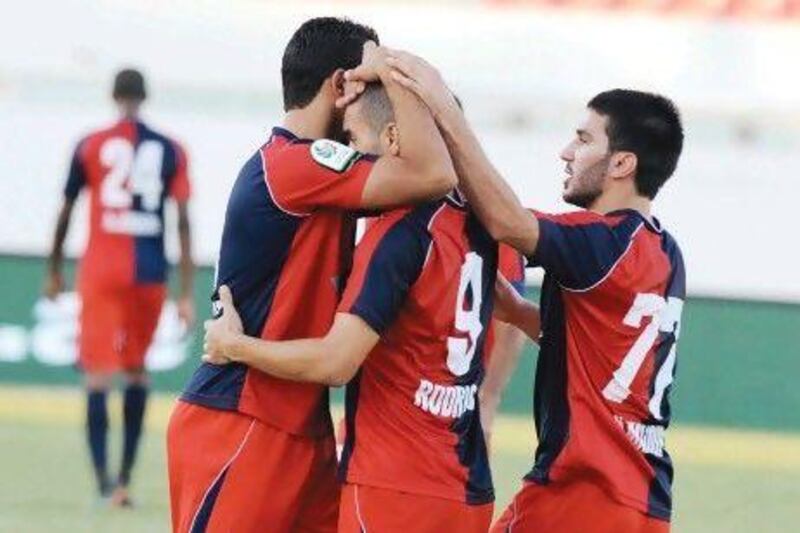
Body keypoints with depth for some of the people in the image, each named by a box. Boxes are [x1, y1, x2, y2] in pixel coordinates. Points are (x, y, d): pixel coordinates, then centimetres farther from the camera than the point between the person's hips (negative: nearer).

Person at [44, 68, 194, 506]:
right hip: (150, 273, 2)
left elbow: (65, 212, 5)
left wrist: (54, 272, 18)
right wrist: (186, 293, 2)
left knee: (99, 373, -7)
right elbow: (183, 222, 0)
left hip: (101, 271, -2)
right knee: (136, 370, 17)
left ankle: (104, 477, -23)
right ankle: (125, 475, 17)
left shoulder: (90, 147, 1)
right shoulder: (170, 151, 4)